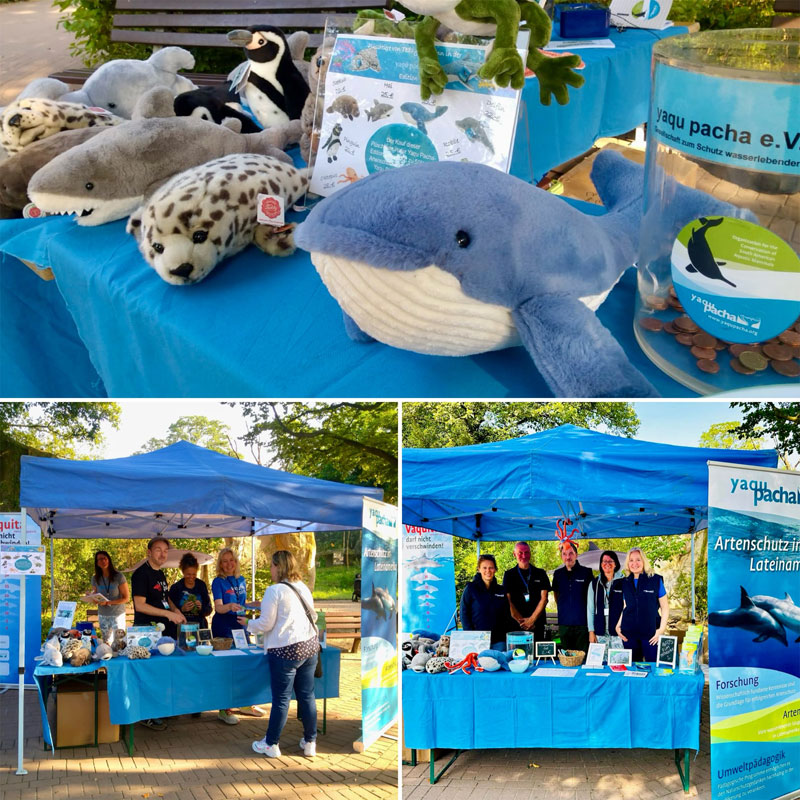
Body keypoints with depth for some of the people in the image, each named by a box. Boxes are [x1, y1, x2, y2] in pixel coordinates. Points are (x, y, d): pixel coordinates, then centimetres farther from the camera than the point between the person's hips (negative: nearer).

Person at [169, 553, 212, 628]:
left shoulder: (201, 585, 7)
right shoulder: (175, 587, -1)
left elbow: (208, 610, 8)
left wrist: (201, 608, -11)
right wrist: (182, 609, -20)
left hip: (200, 625, 2)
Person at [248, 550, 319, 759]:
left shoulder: (274, 591, -12)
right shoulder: (303, 588, 10)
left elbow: (266, 623, -11)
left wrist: (249, 625, 8)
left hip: (285, 649, -7)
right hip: (310, 646, 7)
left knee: (281, 699, 1)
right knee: (307, 696, 11)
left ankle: (271, 744, 11)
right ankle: (310, 742, 16)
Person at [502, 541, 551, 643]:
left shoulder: (540, 574, 10)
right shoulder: (509, 575, 8)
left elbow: (544, 599, 3)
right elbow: (509, 602, 1)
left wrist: (531, 619, -7)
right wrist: (521, 621, -9)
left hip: (537, 623, 1)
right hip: (515, 625, -1)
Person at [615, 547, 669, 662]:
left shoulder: (656, 580, 2)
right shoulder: (624, 583, 11)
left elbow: (665, 607, 3)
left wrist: (662, 629, -7)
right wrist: (618, 625, 7)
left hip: (651, 633, -3)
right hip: (629, 633, 3)